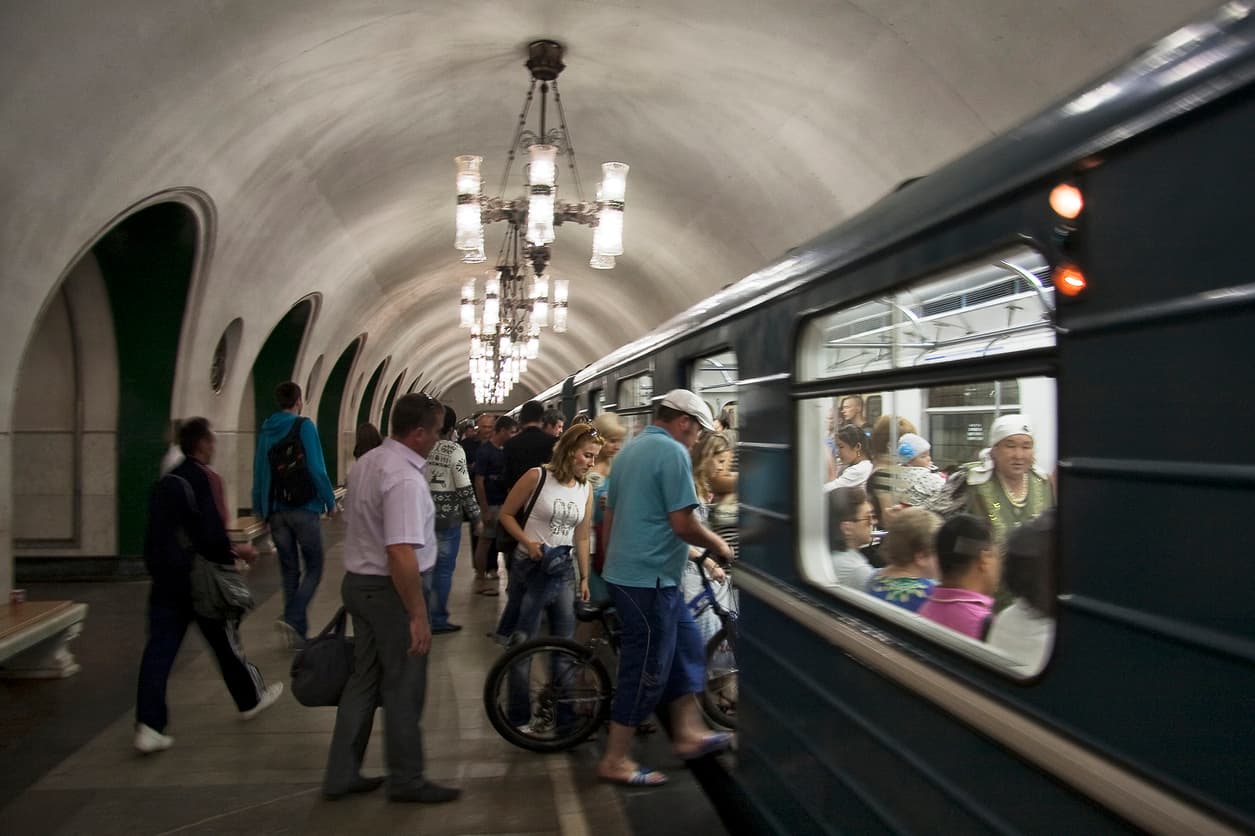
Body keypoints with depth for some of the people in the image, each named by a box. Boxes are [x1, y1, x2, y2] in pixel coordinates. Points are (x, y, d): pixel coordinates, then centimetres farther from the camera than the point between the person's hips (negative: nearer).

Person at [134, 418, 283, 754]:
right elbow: (212, 533, -21)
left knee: (159, 649, 2)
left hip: (164, 578, 6)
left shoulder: (166, 481, 11)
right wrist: (235, 552, -4)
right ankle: (251, 698, 31)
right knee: (225, 642, 12)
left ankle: (149, 726, -4)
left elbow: (159, 531, 17)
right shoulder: (206, 478, -13)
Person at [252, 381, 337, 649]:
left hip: (276, 511, 5)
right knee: (313, 568, 2)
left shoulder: (265, 430, 9)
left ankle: (297, 632, 14)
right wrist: (330, 501, -4)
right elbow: (316, 469, -13)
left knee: (290, 571, 12)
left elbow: (259, 472, 11)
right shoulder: (304, 426, -7)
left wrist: (260, 508, 19)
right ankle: (293, 619, -17)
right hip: (304, 508, -5)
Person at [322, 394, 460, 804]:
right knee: (404, 689, 6)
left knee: (364, 681, 18)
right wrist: (419, 616, -24)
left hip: (358, 582, 9)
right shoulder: (405, 478, -24)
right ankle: (407, 780, 20)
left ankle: (342, 775, 27)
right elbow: (401, 554, -30)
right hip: (392, 590, -9)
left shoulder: (366, 462, 6)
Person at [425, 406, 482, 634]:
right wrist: (476, 518, -5)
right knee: (443, 568, 2)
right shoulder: (454, 450, -11)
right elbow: (465, 488, -13)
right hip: (448, 517, -5)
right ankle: (437, 619, 6)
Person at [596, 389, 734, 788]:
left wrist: (611, 565, 28)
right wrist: (719, 545, -4)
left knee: (685, 646, 19)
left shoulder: (631, 449, 13)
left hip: (626, 571, 10)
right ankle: (615, 760, 10)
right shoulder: (672, 452, -16)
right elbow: (683, 524, -21)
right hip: (649, 577, -10)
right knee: (646, 669, 0)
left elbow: (610, 516, 19)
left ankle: (688, 732, 27)